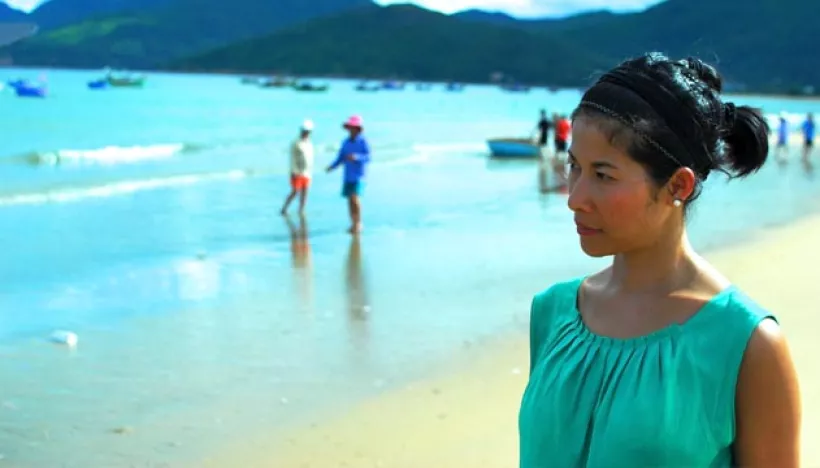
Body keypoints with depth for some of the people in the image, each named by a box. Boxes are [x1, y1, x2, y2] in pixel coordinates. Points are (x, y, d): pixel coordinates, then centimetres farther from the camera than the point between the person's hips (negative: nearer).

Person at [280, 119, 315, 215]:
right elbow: (292, 158, -10)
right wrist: (294, 171, -16)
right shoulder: (296, 143, -8)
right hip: (297, 173, -6)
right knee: (295, 192, -6)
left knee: (304, 193, 2)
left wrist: (310, 171, 15)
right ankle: (284, 209, 7)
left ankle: (301, 212, 8)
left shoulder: (310, 144, 11)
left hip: (306, 173, 6)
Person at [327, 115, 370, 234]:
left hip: (358, 176, -6)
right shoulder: (346, 142, 8)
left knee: (355, 198, -17)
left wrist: (357, 157, -31)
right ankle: (353, 224, 14)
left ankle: (358, 223, -6)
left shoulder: (363, 142, -7)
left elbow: (368, 158, -13)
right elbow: (340, 158, 10)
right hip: (348, 176, 6)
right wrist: (332, 167, -6)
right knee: (350, 200, 6)